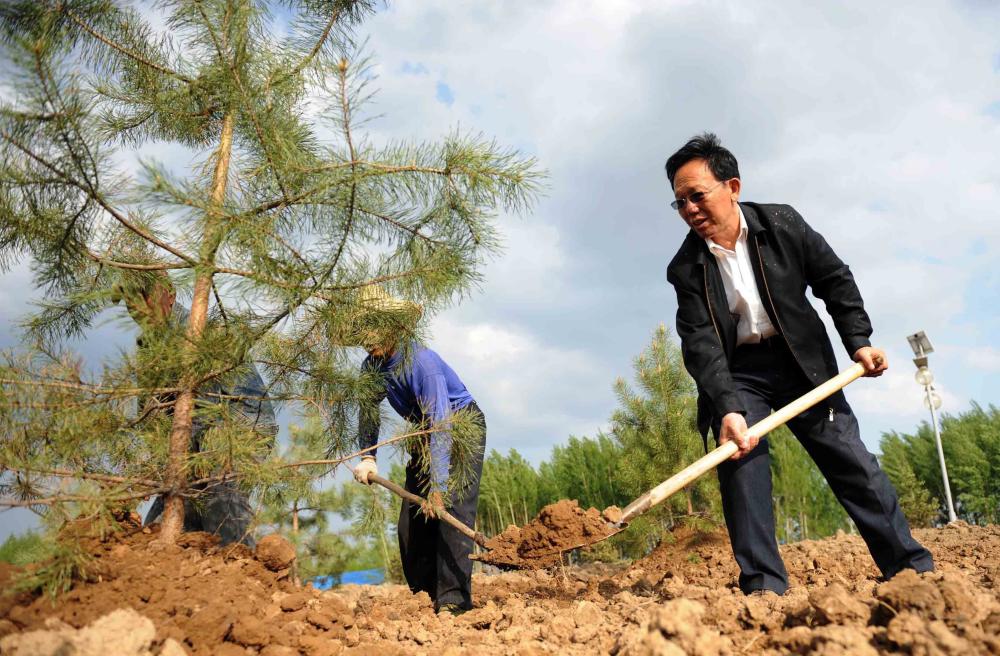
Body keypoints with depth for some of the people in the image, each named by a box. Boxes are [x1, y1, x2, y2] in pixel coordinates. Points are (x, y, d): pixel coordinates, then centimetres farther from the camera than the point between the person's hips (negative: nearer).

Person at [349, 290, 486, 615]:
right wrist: (367, 457, -13)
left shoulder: (422, 362, -33)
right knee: (412, 517, 3)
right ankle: (424, 594, 13)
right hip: (425, 434, 8)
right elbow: (368, 412, 3)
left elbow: (441, 426, -37)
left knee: (451, 507, -20)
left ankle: (453, 598, -19)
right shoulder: (373, 366, -9)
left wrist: (438, 487, -40)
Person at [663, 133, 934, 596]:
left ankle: (911, 569, 15)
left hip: (802, 362, 1)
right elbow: (700, 343, -20)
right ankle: (764, 586, -10)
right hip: (734, 373, -1)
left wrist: (858, 340, -5)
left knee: (852, 461, 3)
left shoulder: (782, 224, -6)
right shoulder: (686, 268, -12)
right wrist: (728, 408, -33)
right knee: (739, 463, -17)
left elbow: (835, 280, 3)